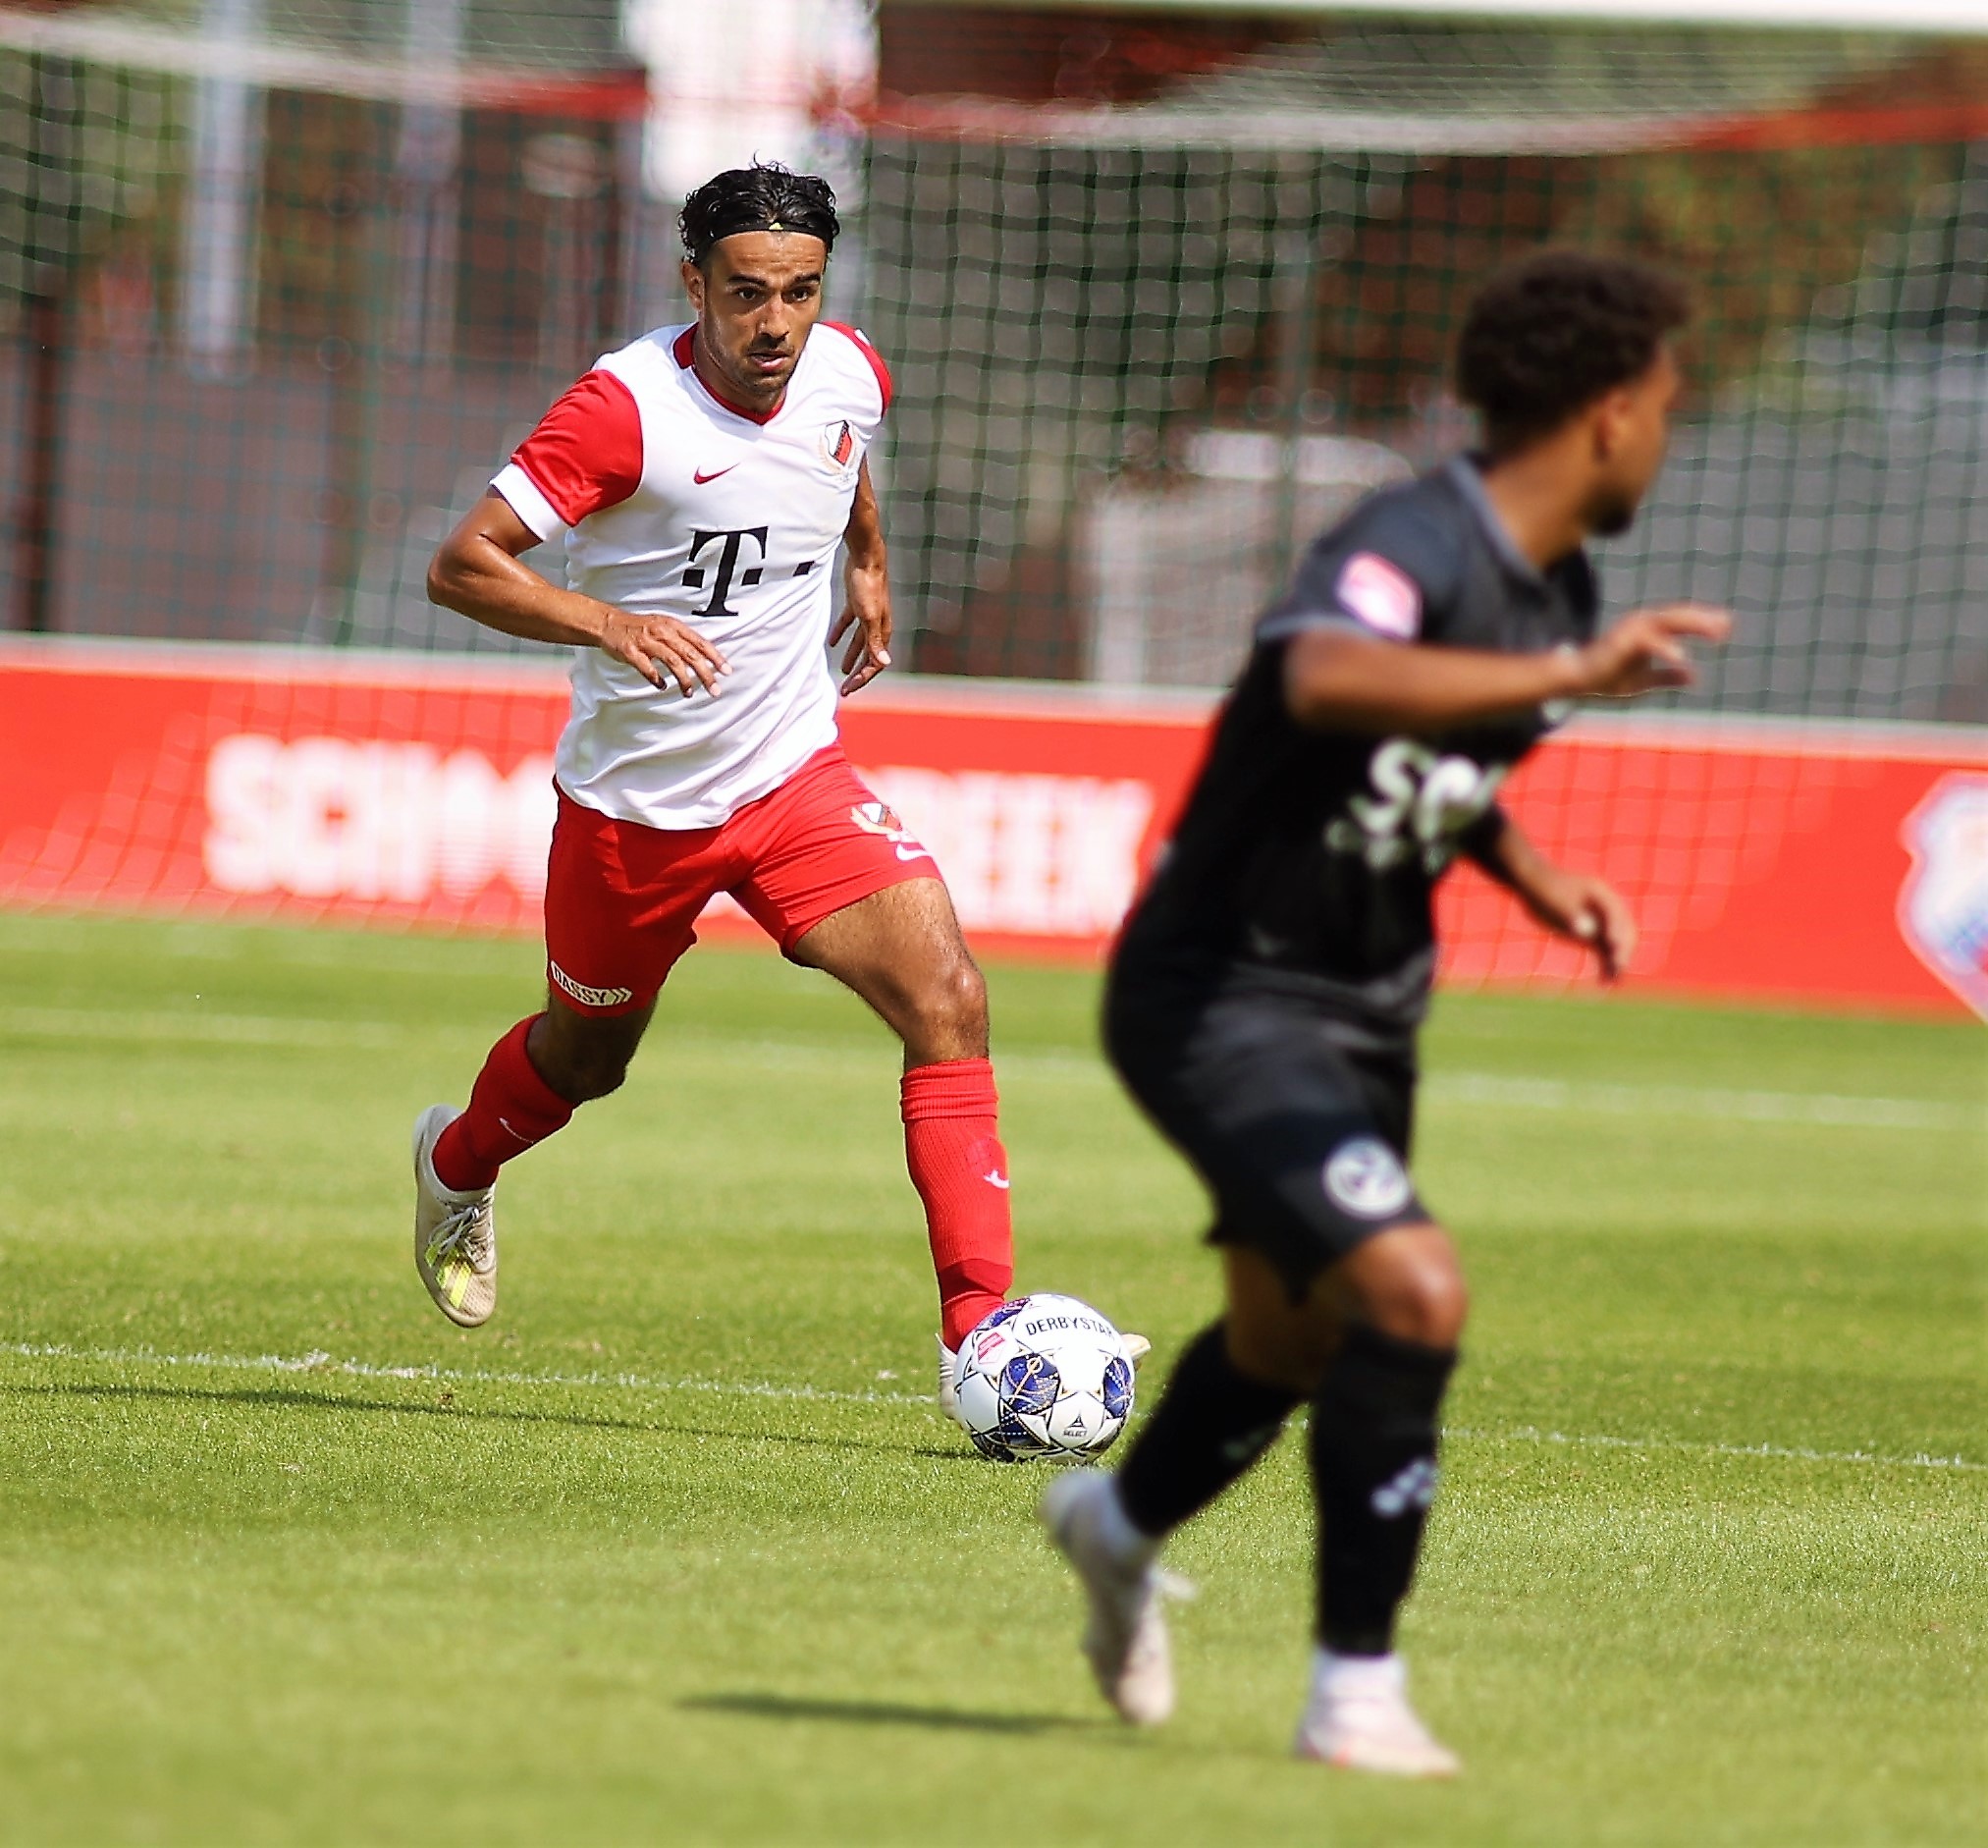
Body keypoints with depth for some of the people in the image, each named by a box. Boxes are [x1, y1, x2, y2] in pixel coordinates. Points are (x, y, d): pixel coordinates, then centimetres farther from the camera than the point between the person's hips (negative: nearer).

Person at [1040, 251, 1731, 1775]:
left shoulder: (1557, 590, 3)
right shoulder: (1412, 546, -25)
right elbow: (1324, 681, -49)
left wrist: (1538, 877, 5)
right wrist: (1571, 675, -52)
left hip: (1367, 1011, 10)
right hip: (1223, 1002, -10)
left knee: (1292, 1340, 25)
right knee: (1413, 1293, -25)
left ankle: (1120, 1524, 56)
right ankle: (1358, 1692, -13)